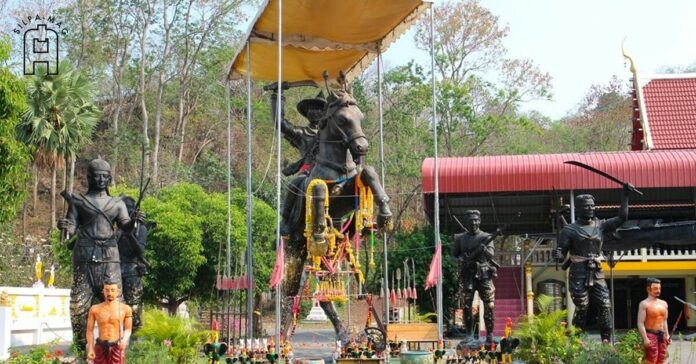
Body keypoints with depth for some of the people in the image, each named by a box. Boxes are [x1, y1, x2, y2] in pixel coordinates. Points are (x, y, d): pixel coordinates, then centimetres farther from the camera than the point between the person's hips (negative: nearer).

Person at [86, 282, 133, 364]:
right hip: (101, 347, 2)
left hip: (116, 348, -2)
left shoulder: (125, 309, -3)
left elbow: (128, 330, 4)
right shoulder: (95, 309, 1)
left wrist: (124, 341, -16)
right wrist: (90, 349, -4)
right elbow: (90, 330, 5)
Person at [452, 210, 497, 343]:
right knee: (467, 305, -4)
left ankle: (489, 334, 2)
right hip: (468, 275, 1)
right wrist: (461, 260, -8)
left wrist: (483, 248, -25)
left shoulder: (486, 237, 7)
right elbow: (454, 255, 12)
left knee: (489, 305, -6)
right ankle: (469, 334, 6)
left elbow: (491, 253, -5)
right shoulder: (460, 238, 11)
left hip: (484, 274, -1)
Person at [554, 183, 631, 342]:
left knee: (604, 306, -6)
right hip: (578, 276, -4)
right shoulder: (570, 230, 0)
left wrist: (625, 195, 7)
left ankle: (606, 340, -2)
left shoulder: (600, 226, 11)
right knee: (581, 309, -3)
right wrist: (558, 255, -27)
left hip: (597, 275, 4)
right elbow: (562, 251, -2)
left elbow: (622, 217, 11)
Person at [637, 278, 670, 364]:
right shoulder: (644, 304, -8)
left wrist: (667, 335, 14)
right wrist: (645, 338, -21)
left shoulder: (663, 303, 14)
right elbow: (640, 323, -13)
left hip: (662, 336, 7)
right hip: (651, 335, -7)